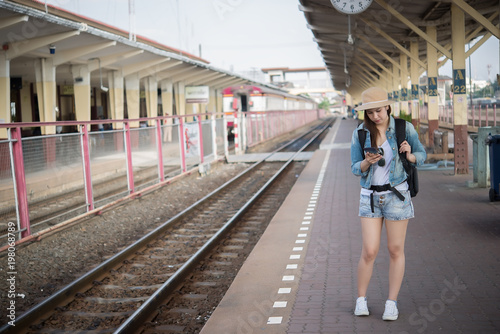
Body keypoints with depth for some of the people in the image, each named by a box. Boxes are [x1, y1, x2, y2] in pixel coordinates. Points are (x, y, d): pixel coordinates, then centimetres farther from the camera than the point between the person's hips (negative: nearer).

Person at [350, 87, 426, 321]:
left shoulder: (404, 128, -6)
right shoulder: (360, 133, -2)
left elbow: (422, 155, 4)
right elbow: (356, 169, 0)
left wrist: (409, 155, -18)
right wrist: (368, 162, -22)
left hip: (396, 194, -1)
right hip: (370, 196, 1)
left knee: (396, 250, 5)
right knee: (369, 251, -2)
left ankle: (392, 303, 17)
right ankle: (361, 299, 17)